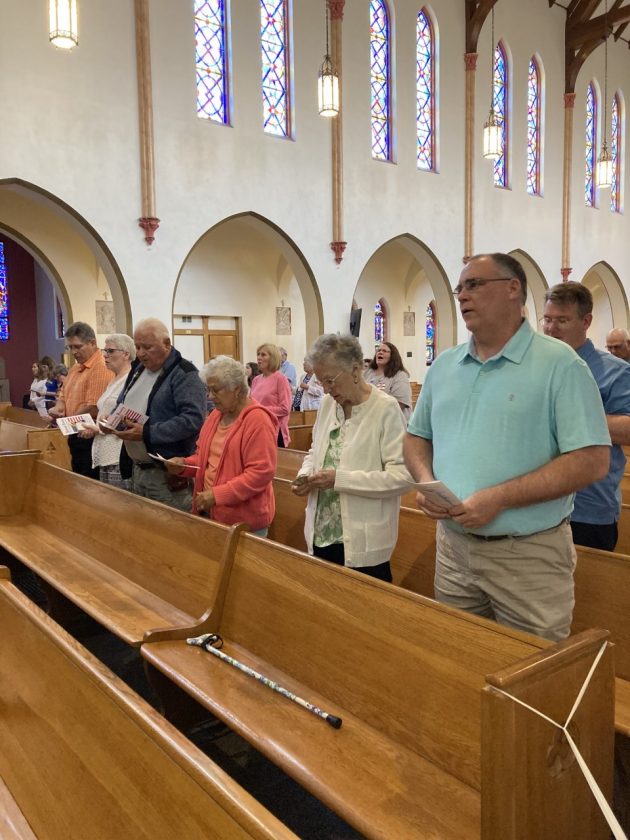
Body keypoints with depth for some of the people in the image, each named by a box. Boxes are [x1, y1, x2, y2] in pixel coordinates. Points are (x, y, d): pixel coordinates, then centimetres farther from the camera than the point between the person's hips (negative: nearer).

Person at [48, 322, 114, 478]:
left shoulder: (101, 368, -18)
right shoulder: (75, 368, 14)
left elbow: (93, 409, -23)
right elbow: (63, 395, 21)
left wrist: (65, 419, -8)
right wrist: (59, 407, -4)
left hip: (90, 439, -10)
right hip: (76, 436, 10)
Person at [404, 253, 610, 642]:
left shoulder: (560, 364, -10)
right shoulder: (444, 366, 8)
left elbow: (592, 460, -16)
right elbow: (417, 437, 17)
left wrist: (498, 499, -22)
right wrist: (426, 481, -5)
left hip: (530, 555, -5)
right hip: (453, 546, 5)